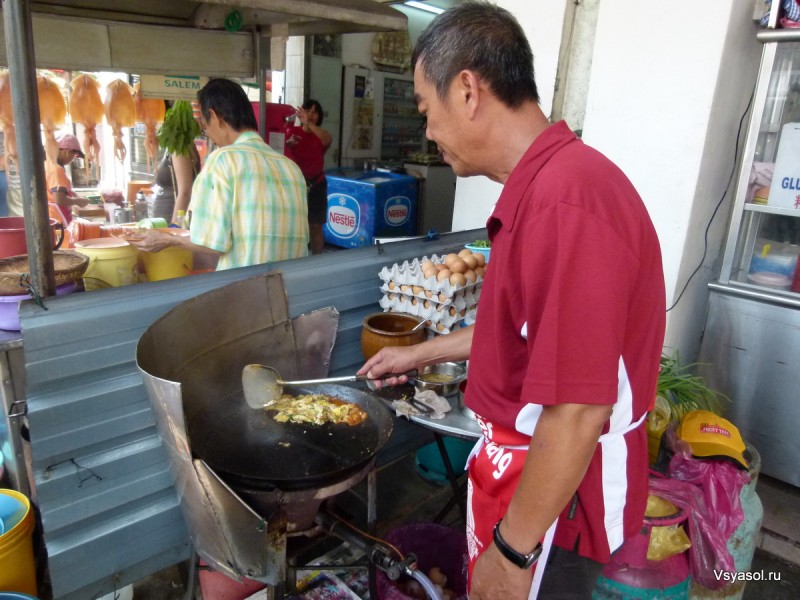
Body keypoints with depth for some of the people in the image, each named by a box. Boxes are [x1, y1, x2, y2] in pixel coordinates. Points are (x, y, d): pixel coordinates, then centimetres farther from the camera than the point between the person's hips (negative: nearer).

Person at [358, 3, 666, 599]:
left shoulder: (567, 200, -30)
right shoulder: (540, 185, 4)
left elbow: (577, 411, -29)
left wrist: (511, 550, -19)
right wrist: (423, 353, 20)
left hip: (553, 493, -9)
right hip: (524, 462, 9)